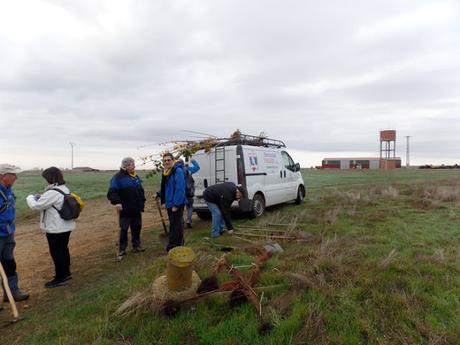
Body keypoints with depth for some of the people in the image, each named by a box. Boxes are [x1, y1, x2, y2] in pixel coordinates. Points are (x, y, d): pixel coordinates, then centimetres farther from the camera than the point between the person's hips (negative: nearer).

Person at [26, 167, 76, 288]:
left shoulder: (52, 193, -25)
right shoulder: (64, 189, 7)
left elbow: (36, 206, -17)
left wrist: (30, 197, 2)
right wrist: (41, 198, 8)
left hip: (56, 229, -9)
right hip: (66, 226, 10)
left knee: (56, 253, 4)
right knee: (63, 249, 20)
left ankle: (60, 278, 15)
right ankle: (66, 273, 33)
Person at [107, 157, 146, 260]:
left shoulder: (136, 177, 10)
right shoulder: (118, 177, -12)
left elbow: (141, 190, 19)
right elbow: (112, 192, -20)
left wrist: (142, 203, 17)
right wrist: (116, 202, -34)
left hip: (136, 209, 7)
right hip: (125, 210, -6)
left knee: (137, 227, 14)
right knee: (123, 230, 3)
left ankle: (136, 246, 28)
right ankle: (122, 250, 15)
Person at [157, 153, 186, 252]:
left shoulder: (178, 171, -17)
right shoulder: (166, 172, 12)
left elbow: (180, 189, -23)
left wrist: (176, 204, -25)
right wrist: (159, 194, 10)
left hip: (176, 204, -10)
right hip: (169, 203, 10)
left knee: (175, 226, -3)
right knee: (173, 225, 19)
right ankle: (178, 244, 33)